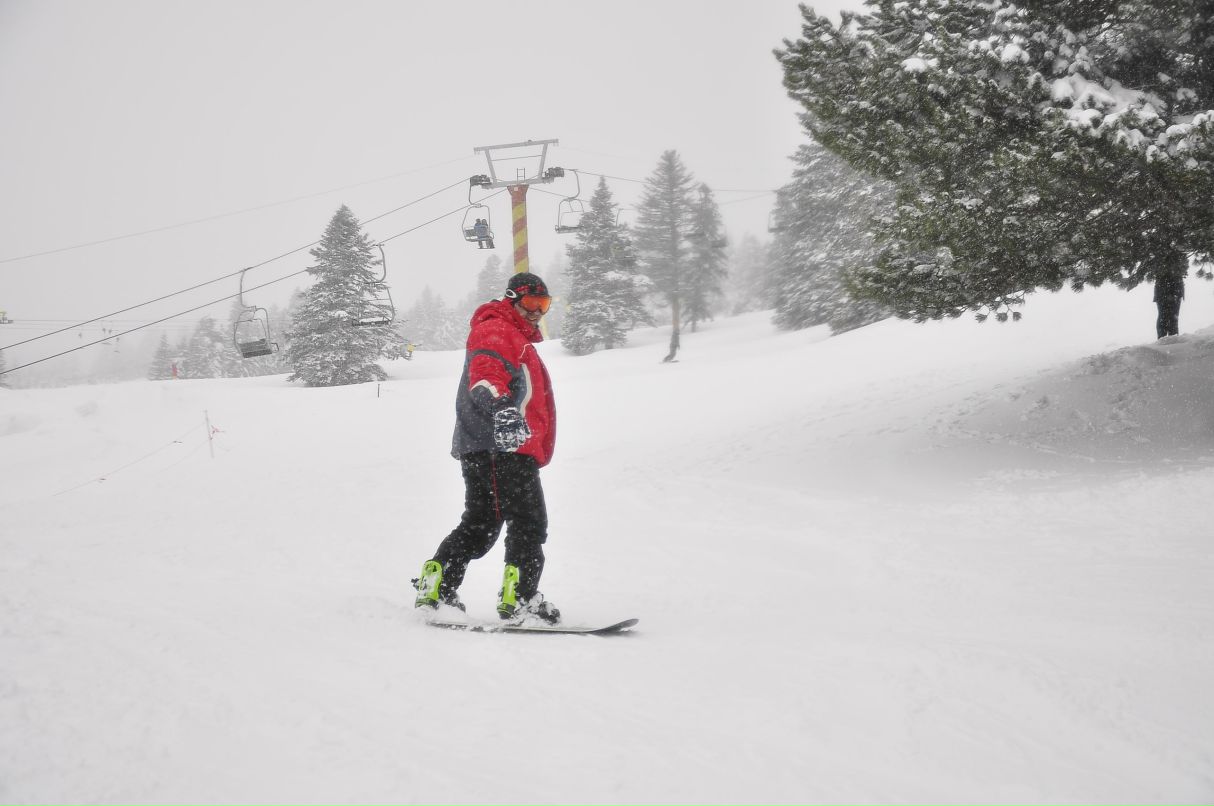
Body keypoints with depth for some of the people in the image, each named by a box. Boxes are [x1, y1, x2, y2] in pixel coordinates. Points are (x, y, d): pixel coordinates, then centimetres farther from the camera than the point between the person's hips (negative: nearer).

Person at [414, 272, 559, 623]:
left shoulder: (519, 340, 29)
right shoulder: (496, 331, -5)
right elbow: (486, 370, -27)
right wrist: (499, 406, -45)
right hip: (499, 448, -10)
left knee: (479, 526, 13)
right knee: (529, 522, -12)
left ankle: (436, 589, 16)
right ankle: (520, 597, -14)